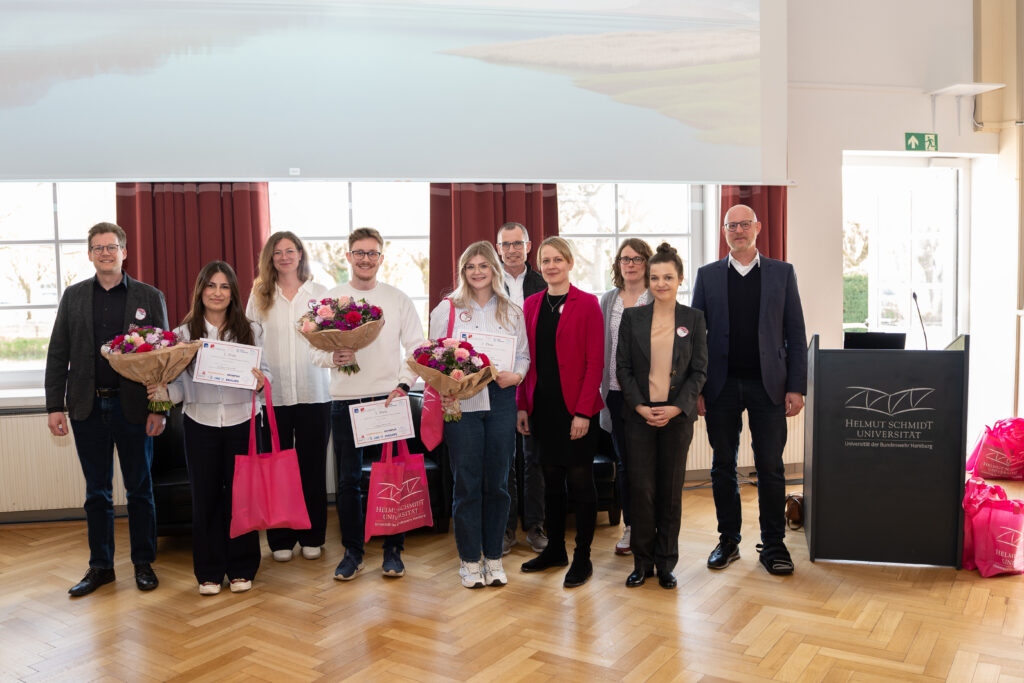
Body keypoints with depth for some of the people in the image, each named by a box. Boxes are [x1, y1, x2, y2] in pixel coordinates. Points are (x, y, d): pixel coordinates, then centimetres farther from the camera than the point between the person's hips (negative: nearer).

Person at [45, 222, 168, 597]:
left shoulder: (149, 297, 1)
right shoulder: (74, 296, 7)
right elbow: (58, 354, 6)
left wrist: (159, 408, -9)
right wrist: (55, 406, -2)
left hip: (132, 407, -2)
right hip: (88, 407, 2)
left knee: (140, 489, 8)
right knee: (97, 492, 11)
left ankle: (144, 563, 20)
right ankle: (100, 566, 23)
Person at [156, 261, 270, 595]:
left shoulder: (251, 330, 3)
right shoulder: (185, 332, 3)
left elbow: (265, 372, 2)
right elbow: (182, 383, 3)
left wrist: (261, 380, -19)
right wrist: (163, 391, -16)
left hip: (240, 421, 0)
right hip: (200, 423, 1)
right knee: (205, 496, 8)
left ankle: (241, 568, 20)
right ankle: (209, 571, 22)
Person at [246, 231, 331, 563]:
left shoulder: (320, 293, 7)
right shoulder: (259, 296, 7)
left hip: (314, 392, 0)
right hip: (273, 394, 0)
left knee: (313, 465, 6)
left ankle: (312, 536, 20)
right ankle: (281, 539, 19)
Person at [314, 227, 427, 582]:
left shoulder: (398, 299, 5)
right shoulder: (330, 299, 7)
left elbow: (417, 347, 3)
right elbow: (315, 349, 5)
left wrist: (403, 384, -9)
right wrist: (332, 357, -16)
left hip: (388, 399, -1)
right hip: (344, 400, 1)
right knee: (348, 480, 7)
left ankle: (393, 550, 18)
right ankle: (352, 552, 21)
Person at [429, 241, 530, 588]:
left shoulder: (512, 311, 12)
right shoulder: (446, 309, 6)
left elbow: (524, 355, 13)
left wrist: (515, 375, -7)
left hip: (500, 401, 2)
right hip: (461, 402, -2)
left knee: (497, 481, 6)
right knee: (467, 483, 1)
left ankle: (494, 557, 19)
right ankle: (469, 559, 14)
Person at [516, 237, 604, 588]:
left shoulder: (587, 304, -5)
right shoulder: (531, 305, 9)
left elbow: (595, 362, -9)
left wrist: (583, 411, -14)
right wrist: (522, 405, 4)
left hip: (576, 408, -4)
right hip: (542, 406, 4)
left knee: (580, 480, 3)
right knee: (551, 478, 13)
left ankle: (582, 557, 15)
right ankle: (555, 549, 27)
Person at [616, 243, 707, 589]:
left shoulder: (693, 318, 3)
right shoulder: (632, 317, 3)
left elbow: (699, 370, 0)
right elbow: (622, 368, 1)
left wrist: (676, 407, -11)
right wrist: (640, 406, -11)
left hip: (677, 415, 0)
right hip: (640, 415, 0)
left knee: (671, 490, 6)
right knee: (641, 489, 1)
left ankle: (666, 563, 20)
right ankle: (642, 561, 17)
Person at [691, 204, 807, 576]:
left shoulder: (782, 273, 6)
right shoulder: (708, 275, 7)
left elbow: (796, 334, 4)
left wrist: (796, 387, -4)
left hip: (768, 385, -1)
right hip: (721, 387, 1)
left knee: (771, 468, 3)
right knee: (723, 467, 8)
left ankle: (773, 544, 15)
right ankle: (728, 540, 20)